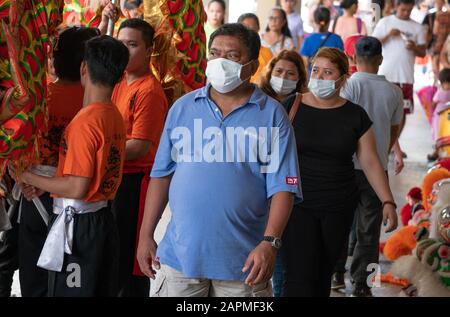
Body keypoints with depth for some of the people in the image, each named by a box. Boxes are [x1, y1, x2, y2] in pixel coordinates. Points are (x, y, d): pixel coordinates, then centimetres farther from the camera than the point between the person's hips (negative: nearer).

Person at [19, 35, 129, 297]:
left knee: (70, 291, 0)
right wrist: (48, 181, 11)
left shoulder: (85, 121, -19)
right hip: (104, 218, 8)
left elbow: (76, 188, -20)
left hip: (77, 224, -8)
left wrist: (29, 178, -8)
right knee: (103, 290, 14)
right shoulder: (115, 115, 5)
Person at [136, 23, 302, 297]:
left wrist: (270, 243, -19)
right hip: (180, 254, 2)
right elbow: (162, 174, 9)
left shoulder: (272, 115, -2)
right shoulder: (183, 107, 6)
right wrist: (146, 235, 5)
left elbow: (282, 186, -7)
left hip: (243, 262, -2)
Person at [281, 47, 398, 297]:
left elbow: (370, 162, 5)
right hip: (297, 206, -2)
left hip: (338, 209, 2)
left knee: (324, 274, 8)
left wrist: (388, 201, -2)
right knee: (299, 276, -11)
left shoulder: (355, 115, 5)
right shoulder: (291, 107, 0)